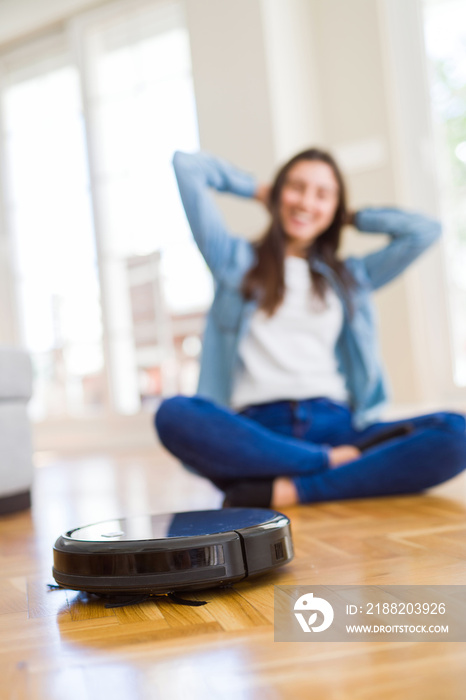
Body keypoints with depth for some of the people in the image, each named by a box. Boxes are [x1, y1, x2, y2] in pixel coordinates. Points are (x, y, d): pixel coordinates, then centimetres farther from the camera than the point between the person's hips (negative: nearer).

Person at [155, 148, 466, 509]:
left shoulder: (349, 277, 25)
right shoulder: (236, 260, 18)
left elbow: (425, 230, 18)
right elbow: (186, 165, 16)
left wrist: (350, 218, 27)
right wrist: (257, 190, 29)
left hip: (335, 425, 2)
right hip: (257, 430, -2)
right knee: (175, 415, -35)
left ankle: (287, 491, -31)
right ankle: (333, 464, -26)